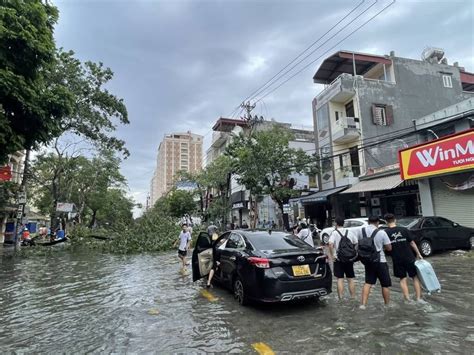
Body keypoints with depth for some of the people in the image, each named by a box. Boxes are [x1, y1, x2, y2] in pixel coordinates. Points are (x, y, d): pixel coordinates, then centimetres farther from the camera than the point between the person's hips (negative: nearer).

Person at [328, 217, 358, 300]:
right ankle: (353, 297, 19)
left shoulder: (334, 233, -8)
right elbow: (356, 243, 7)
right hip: (350, 259, 4)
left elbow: (331, 245, -22)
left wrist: (331, 255, -14)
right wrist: (354, 254, 14)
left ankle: (341, 298, 3)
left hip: (339, 259, -4)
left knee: (340, 279, 2)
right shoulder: (349, 232, 7)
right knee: (350, 279, 13)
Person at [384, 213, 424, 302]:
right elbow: (412, 243, -2)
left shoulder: (386, 232, -7)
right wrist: (418, 254, 6)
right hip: (409, 258, 0)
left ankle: (407, 298, 8)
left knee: (403, 279, 12)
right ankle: (418, 297, 14)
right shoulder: (404, 230, -4)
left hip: (397, 259, 0)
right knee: (415, 277, 14)